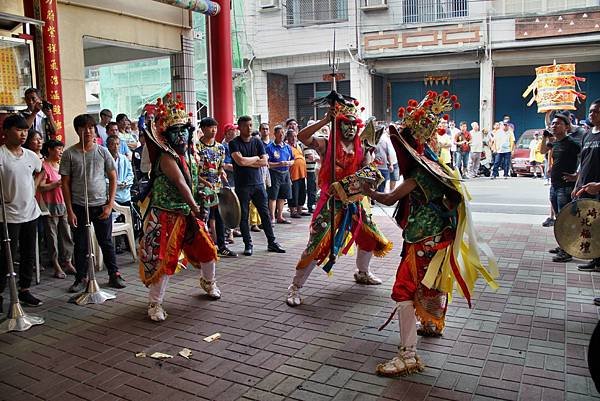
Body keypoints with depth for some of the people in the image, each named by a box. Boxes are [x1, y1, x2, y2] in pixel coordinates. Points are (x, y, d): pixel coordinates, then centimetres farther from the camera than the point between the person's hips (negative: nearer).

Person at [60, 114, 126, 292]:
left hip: (101, 205, 0)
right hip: (79, 206, 0)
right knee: (80, 245, 9)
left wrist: (110, 204, -3)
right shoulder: (69, 154, -2)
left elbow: (113, 178, 4)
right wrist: (69, 210, -6)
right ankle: (81, 278, 22)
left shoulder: (102, 151, 1)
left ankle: (114, 274, 20)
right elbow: (65, 183, -1)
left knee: (106, 242, 9)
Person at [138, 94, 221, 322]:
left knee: (206, 249, 14)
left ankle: (208, 282, 41)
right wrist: (195, 208, -31)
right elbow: (181, 184, -26)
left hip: (188, 212, 8)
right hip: (166, 215, -8)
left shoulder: (189, 153, 8)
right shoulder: (166, 157, -17)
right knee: (164, 259, -6)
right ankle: (155, 303, 8)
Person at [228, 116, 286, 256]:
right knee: (243, 216, 3)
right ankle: (248, 244, 14)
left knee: (265, 213, 5)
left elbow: (264, 161, -3)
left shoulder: (257, 142, 8)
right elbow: (240, 161, -18)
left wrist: (247, 162, -9)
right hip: (242, 185, -3)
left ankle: (272, 242, 13)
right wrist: (256, 158, -4)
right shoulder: (234, 143, -3)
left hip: (258, 183, 3)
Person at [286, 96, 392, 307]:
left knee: (371, 237, 17)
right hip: (331, 202, -6)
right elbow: (302, 137, -24)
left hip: (353, 202, 6)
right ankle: (295, 287, 0)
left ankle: (362, 273, 44)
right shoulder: (327, 145, -9)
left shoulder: (360, 148, 6)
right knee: (316, 245, -12)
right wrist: (325, 121, -24)